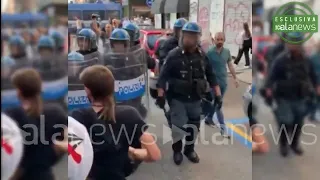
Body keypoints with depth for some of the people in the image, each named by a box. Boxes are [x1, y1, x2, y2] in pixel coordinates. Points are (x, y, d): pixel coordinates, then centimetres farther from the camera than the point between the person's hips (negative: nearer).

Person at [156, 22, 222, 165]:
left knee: (194, 127, 13)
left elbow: (211, 76, 7)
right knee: (178, 127, -4)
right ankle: (177, 150, 23)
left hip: (195, 99, 4)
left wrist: (218, 94, 3)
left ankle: (189, 149, 37)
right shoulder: (173, 55, -12)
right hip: (177, 99, -4)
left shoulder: (202, 56, 0)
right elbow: (163, 76, -11)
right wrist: (161, 95, -16)